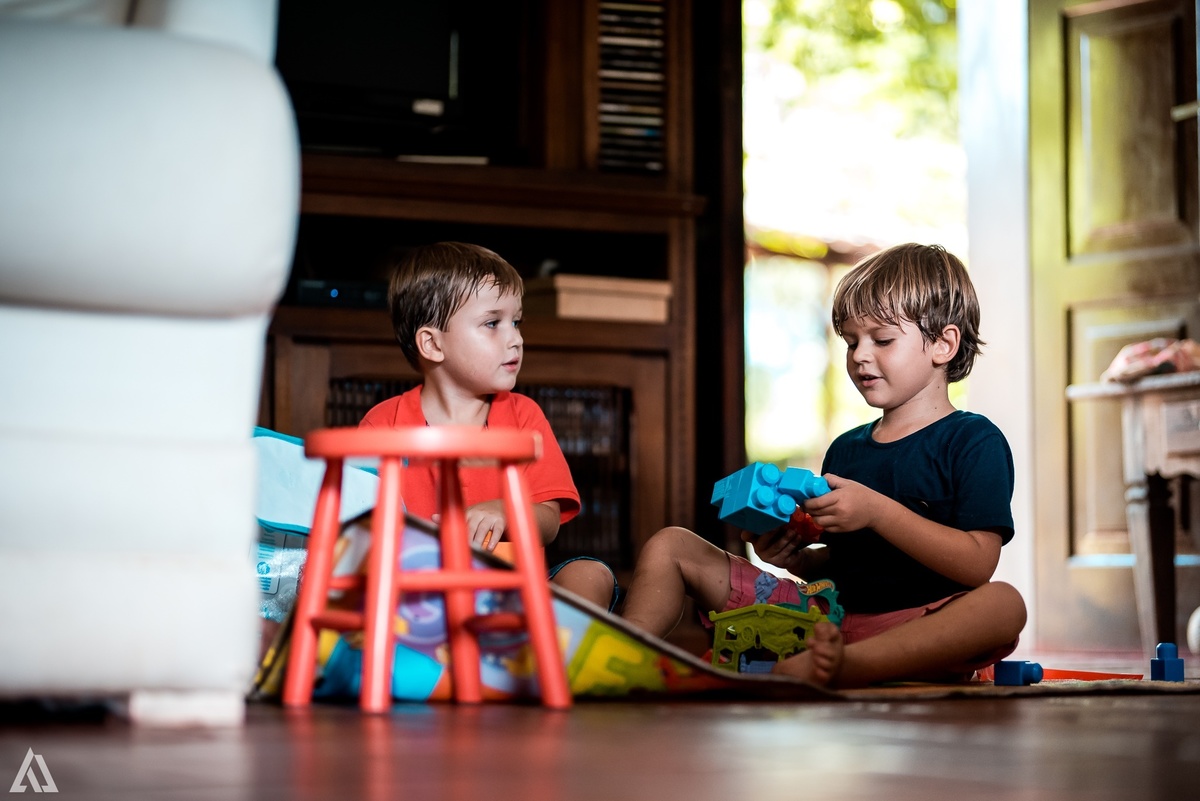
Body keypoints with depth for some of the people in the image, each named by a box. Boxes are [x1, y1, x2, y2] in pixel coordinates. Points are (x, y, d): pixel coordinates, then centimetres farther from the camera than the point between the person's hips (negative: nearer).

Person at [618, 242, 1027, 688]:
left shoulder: (975, 441, 1)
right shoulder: (845, 450, 21)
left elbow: (978, 564, -12)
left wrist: (876, 511, -18)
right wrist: (796, 558, 2)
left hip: (911, 632, -6)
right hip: (826, 617, 6)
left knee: (1003, 604, -40)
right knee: (670, 546, 3)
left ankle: (834, 665, -56)